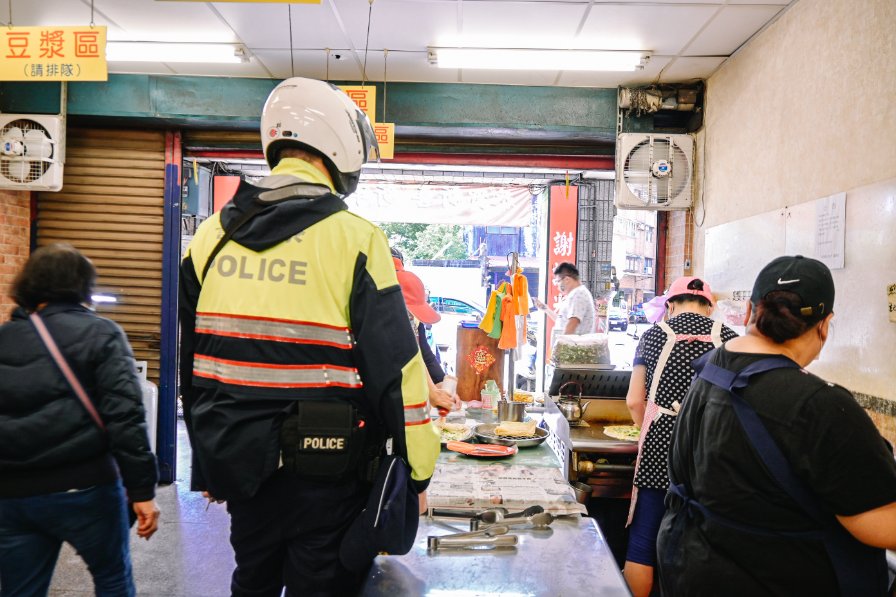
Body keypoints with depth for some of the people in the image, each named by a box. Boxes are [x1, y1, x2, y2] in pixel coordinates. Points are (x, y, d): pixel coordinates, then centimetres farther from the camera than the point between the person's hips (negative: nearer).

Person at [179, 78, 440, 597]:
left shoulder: (211, 235, 2)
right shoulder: (355, 241, -14)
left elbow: (190, 359, 9)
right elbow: (396, 368, -15)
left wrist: (209, 461, 20)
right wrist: (418, 474, -4)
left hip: (240, 464, 5)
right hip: (325, 474, -5)